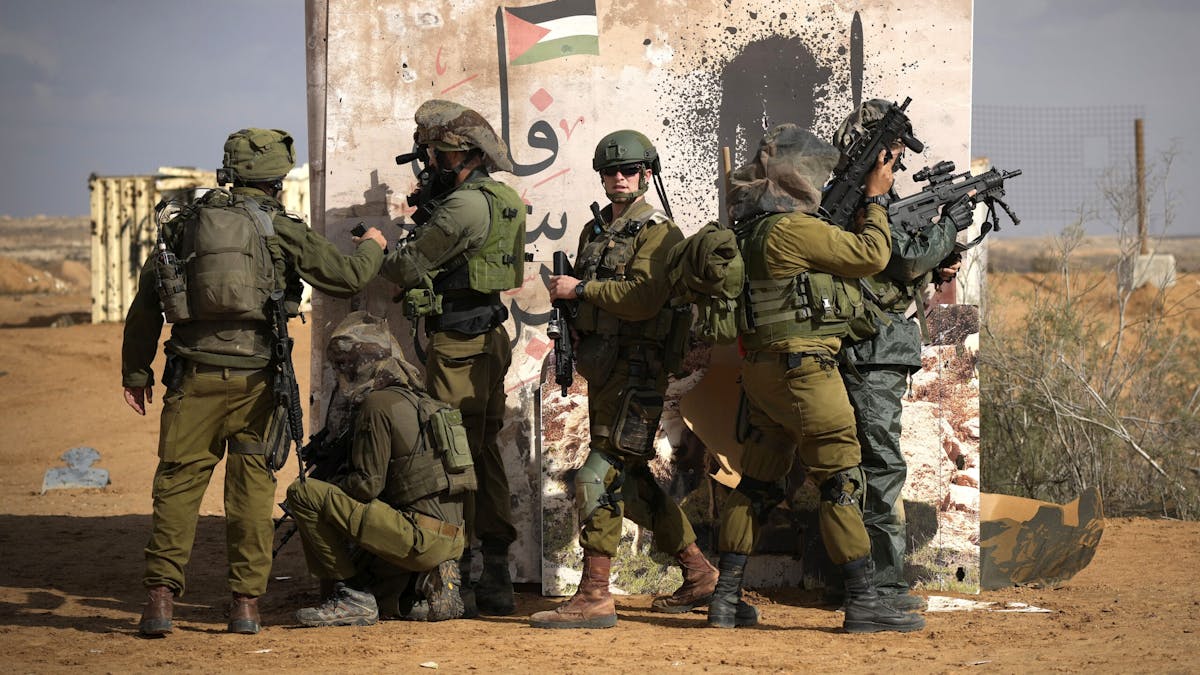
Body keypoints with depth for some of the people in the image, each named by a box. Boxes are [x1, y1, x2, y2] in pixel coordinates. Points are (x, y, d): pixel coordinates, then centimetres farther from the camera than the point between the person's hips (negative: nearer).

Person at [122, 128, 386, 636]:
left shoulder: (187, 223, 8)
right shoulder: (281, 230, 1)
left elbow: (146, 300, 9)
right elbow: (349, 277, 7)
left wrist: (136, 372, 17)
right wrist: (371, 247, 30)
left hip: (195, 375, 1)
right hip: (255, 377, -1)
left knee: (179, 481, 4)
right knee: (252, 486, 6)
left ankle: (161, 595, -6)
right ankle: (246, 603, 5)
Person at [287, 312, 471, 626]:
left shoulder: (378, 405, -9)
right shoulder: (417, 400, 19)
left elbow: (368, 484, -13)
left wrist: (319, 488, 4)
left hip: (420, 538, -9)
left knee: (303, 494, -10)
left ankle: (351, 597, -7)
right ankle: (432, 587, 10)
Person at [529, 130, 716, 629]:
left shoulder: (657, 232, -8)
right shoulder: (595, 231, 17)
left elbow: (643, 298, -22)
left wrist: (579, 288, -15)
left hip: (636, 370, -9)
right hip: (601, 368, 9)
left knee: (600, 476, -14)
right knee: (631, 480, 13)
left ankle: (594, 596, -14)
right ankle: (698, 573, 25)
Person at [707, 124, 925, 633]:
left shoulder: (750, 224, 12)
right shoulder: (791, 228, -17)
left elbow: (835, 249, 21)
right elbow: (871, 255, -12)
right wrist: (875, 197, 0)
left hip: (761, 370, 9)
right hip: (802, 368, -9)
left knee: (756, 485, 13)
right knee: (841, 482, -4)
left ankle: (725, 599, 14)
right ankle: (862, 603, -4)